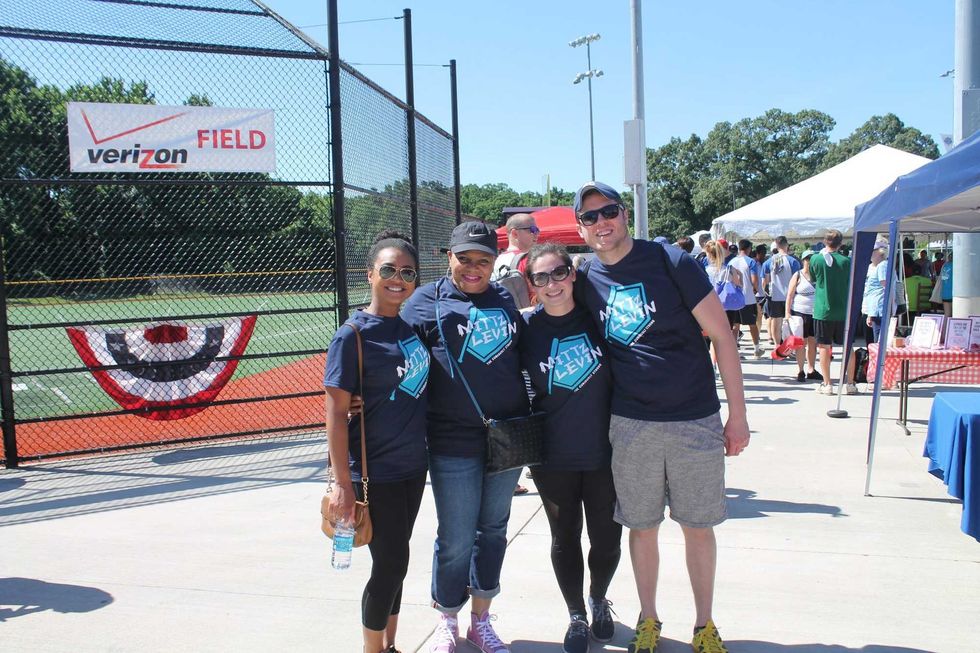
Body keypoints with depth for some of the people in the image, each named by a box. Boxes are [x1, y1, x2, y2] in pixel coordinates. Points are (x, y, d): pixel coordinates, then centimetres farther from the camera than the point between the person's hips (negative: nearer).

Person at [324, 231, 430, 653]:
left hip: (413, 467, 6)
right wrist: (343, 484, -18)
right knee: (390, 563, 1)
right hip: (376, 473, -6)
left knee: (395, 561, 17)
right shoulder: (352, 336, -14)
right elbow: (335, 412, -16)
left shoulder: (412, 325, 4)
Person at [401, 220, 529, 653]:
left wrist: (527, 422, 14)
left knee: (493, 531, 14)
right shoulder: (426, 302, -3)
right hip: (454, 443, -4)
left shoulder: (505, 300, 11)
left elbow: (522, 356, 20)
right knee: (456, 540, 4)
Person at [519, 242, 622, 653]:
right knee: (565, 539, 13)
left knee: (607, 539, 10)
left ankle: (599, 601, 40)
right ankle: (576, 616, 34)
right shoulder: (526, 328, -7)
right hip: (554, 458, -1)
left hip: (604, 452, 1)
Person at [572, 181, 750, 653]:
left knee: (698, 525, 10)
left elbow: (721, 335, -6)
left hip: (696, 421, -2)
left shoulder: (671, 262, -8)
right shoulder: (586, 283, 2)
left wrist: (737, 414, -7)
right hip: (631, 426, 2)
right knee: (642, 526, 12)